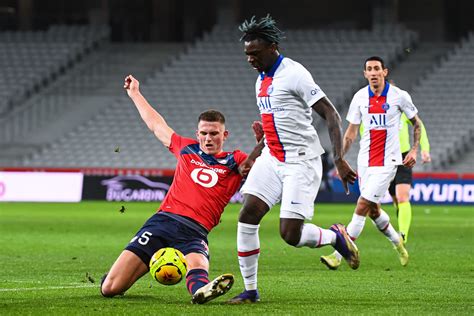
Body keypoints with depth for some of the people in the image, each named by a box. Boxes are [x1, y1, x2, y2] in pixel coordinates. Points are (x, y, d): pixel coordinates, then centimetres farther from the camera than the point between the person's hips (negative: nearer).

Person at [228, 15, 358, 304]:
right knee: (247, 216, -9)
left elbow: (331, 115, -15)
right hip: (271, 159, 8)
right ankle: (250, 291, -1)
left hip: (301, 161, -8)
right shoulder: (262, 80, 13)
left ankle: (335, 236, 19)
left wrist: (340, 160, -21)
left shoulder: (294, 74, -14)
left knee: (291, 234, -12)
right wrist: (252, 159, 25)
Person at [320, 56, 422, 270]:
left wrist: (414, 150, -4)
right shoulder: (360, 97, 3)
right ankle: (397, 242, 39)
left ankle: (338, 256, -16)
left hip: (387, 161, -5)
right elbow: (351, 132, 9)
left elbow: (416, 124, 7)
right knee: (373, 210, 12)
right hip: (364, 161, 5)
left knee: (362, 207, -13)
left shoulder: (399, 96, -6)